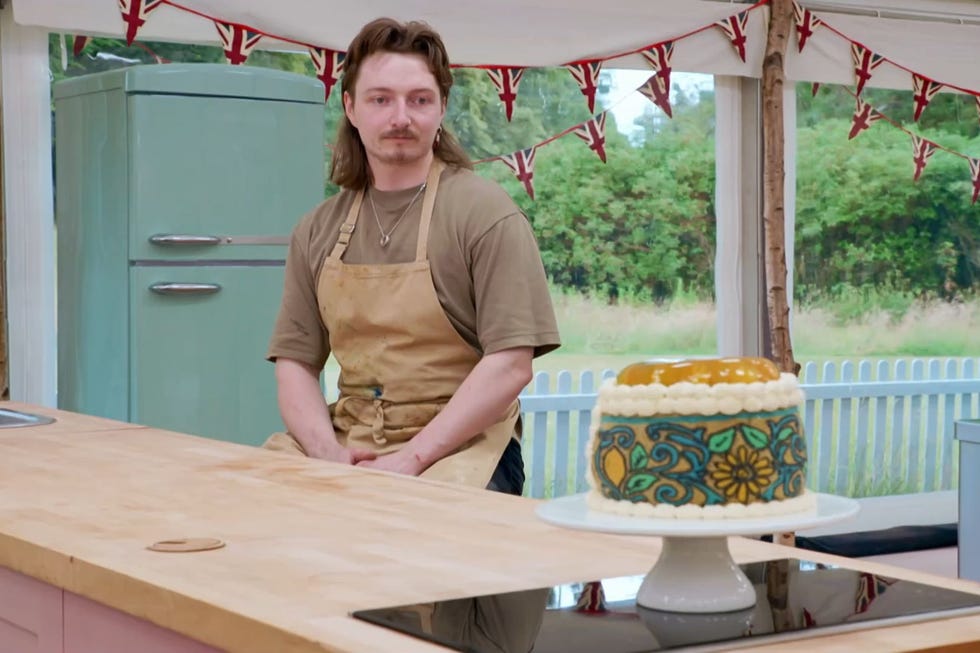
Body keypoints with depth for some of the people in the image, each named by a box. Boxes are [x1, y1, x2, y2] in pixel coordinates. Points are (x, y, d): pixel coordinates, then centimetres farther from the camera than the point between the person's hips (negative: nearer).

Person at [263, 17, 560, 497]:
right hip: (343, 445, 4)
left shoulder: (486, 213, -2)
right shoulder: (317, 231, 13)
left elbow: (510, 365, -9)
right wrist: (327, 451, -9)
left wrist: (412, 458, -16)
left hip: (457, 450, -4)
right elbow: (295, 361, 10)